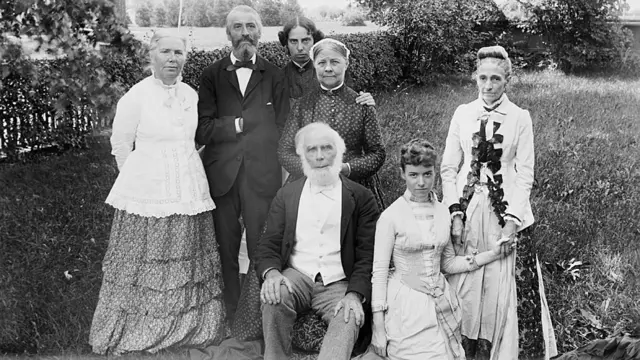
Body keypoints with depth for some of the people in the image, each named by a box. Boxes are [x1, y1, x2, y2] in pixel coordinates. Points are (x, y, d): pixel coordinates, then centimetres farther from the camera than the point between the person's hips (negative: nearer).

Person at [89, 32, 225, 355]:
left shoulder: (192, 95, 8)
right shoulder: (135, 96, -8)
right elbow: (121, 145, 0)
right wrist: (142, 179, 7)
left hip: (189, 192, 5)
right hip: (147, 193, -4)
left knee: (188, 262, 10)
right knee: (144, 264, 2)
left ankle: (189, 330, 24)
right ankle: (134, 333, 18)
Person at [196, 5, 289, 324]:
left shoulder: (274, 76, 10)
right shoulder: (212, 75, 11)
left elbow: (280, 130, 4)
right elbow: (202, 130, 1)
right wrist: (239, 124, -10)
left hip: (262, 175, -1)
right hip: (221, 175, 1)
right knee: (225, 249, 5)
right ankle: (227, 318, 17)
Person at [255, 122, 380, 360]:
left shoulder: (361, 198, 7)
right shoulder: (287, 194, 14)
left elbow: (367, 254, 2)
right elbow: (268, 245, 8)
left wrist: (356, 294, -15)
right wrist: (271, 273, -15)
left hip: (339, 285, -1)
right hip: (296, 277, 2)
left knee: (349, 319, -32)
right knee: (274, 298, -30)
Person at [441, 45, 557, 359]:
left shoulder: (520, 118, 1)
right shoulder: (462, 113, 5)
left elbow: (525, 174, -1)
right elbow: (448, 167, 4)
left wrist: (512, 221, -11)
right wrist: (455, 213, -6)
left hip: (505, 210, -1)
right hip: (467, 207, 1)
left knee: (498, 288, 2)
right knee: (464, 286, 3)